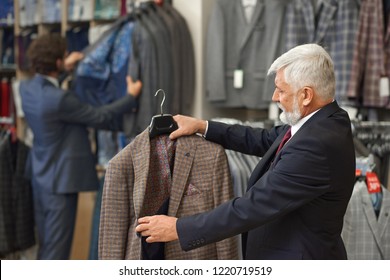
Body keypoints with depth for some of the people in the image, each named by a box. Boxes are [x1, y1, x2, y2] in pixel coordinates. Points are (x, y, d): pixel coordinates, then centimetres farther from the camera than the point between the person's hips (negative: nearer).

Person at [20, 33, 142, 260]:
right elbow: (99, 117, -15)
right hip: (60, 180, -9)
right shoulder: (60, 99, -26)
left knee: (45, 247, 20)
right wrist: (131, 96, -3)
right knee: (57, 250, 0)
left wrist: (64, 69, 26)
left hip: (40, 177, 9)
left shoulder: (27, 88, -2)